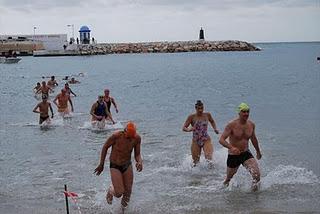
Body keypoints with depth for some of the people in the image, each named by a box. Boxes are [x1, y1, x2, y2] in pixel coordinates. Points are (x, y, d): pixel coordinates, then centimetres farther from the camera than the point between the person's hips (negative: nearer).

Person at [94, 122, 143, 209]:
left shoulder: (137, 138, -17)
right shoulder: (116, 136, -28)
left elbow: (137, 154, -6)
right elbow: (105, 147, -10)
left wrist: (139, 162, -30)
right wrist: (101, 164, -4)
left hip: (127, 166, 4)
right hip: (115, 166, -3)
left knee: (128, 192, 8)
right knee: (119, 193, -13)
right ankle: (111, 190, 23)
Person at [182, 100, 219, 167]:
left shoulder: (207, 115, 1)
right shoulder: (192, 117, -5)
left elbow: (212, 121, 24)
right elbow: (184, 128, -7)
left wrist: (215, 129, 8)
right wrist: (189, 129, -29)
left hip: (206, 140, 0)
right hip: (196, 141, 0)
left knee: (208, 156, -30)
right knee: (195, 161, 7)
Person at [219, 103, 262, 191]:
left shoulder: (251, 125, -3)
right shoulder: (232, 125, -18)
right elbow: (221, 140, -24)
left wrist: (258, 151, 28)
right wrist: (231, 147, -42)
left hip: (246, 153, 3)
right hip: (233, 156, -3)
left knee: (256, 174, -20)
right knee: (229, 178, 16)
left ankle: (255, 186, 4)